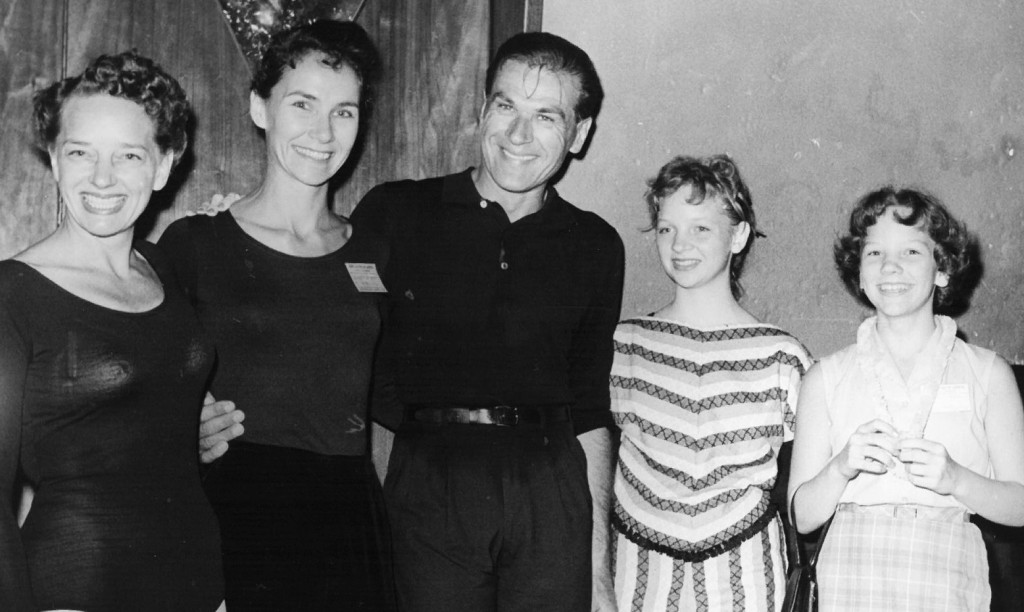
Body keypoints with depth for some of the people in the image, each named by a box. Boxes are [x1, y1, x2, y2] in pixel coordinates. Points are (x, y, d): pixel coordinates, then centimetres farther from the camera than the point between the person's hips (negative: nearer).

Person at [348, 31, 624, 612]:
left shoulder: (595, 247, 11)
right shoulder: (395, 213, 3)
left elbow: (590, 409, 14)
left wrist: (599, 562, 11)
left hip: (553, 488, 2)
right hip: (428, 481, -2)